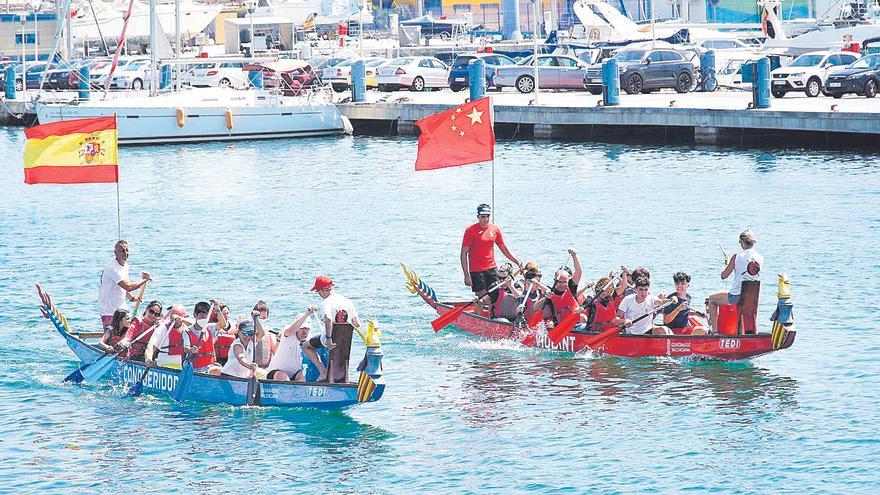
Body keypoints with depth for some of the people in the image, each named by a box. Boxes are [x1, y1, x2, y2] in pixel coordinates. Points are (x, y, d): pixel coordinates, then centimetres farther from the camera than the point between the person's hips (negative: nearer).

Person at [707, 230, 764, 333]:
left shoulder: (737, 257, -12)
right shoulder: (760, 258, 0)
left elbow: (723, 276, -5)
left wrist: (727, 265, 16)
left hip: (736, 297, -5)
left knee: (712, 299, 23)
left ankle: (714, 329, 16)